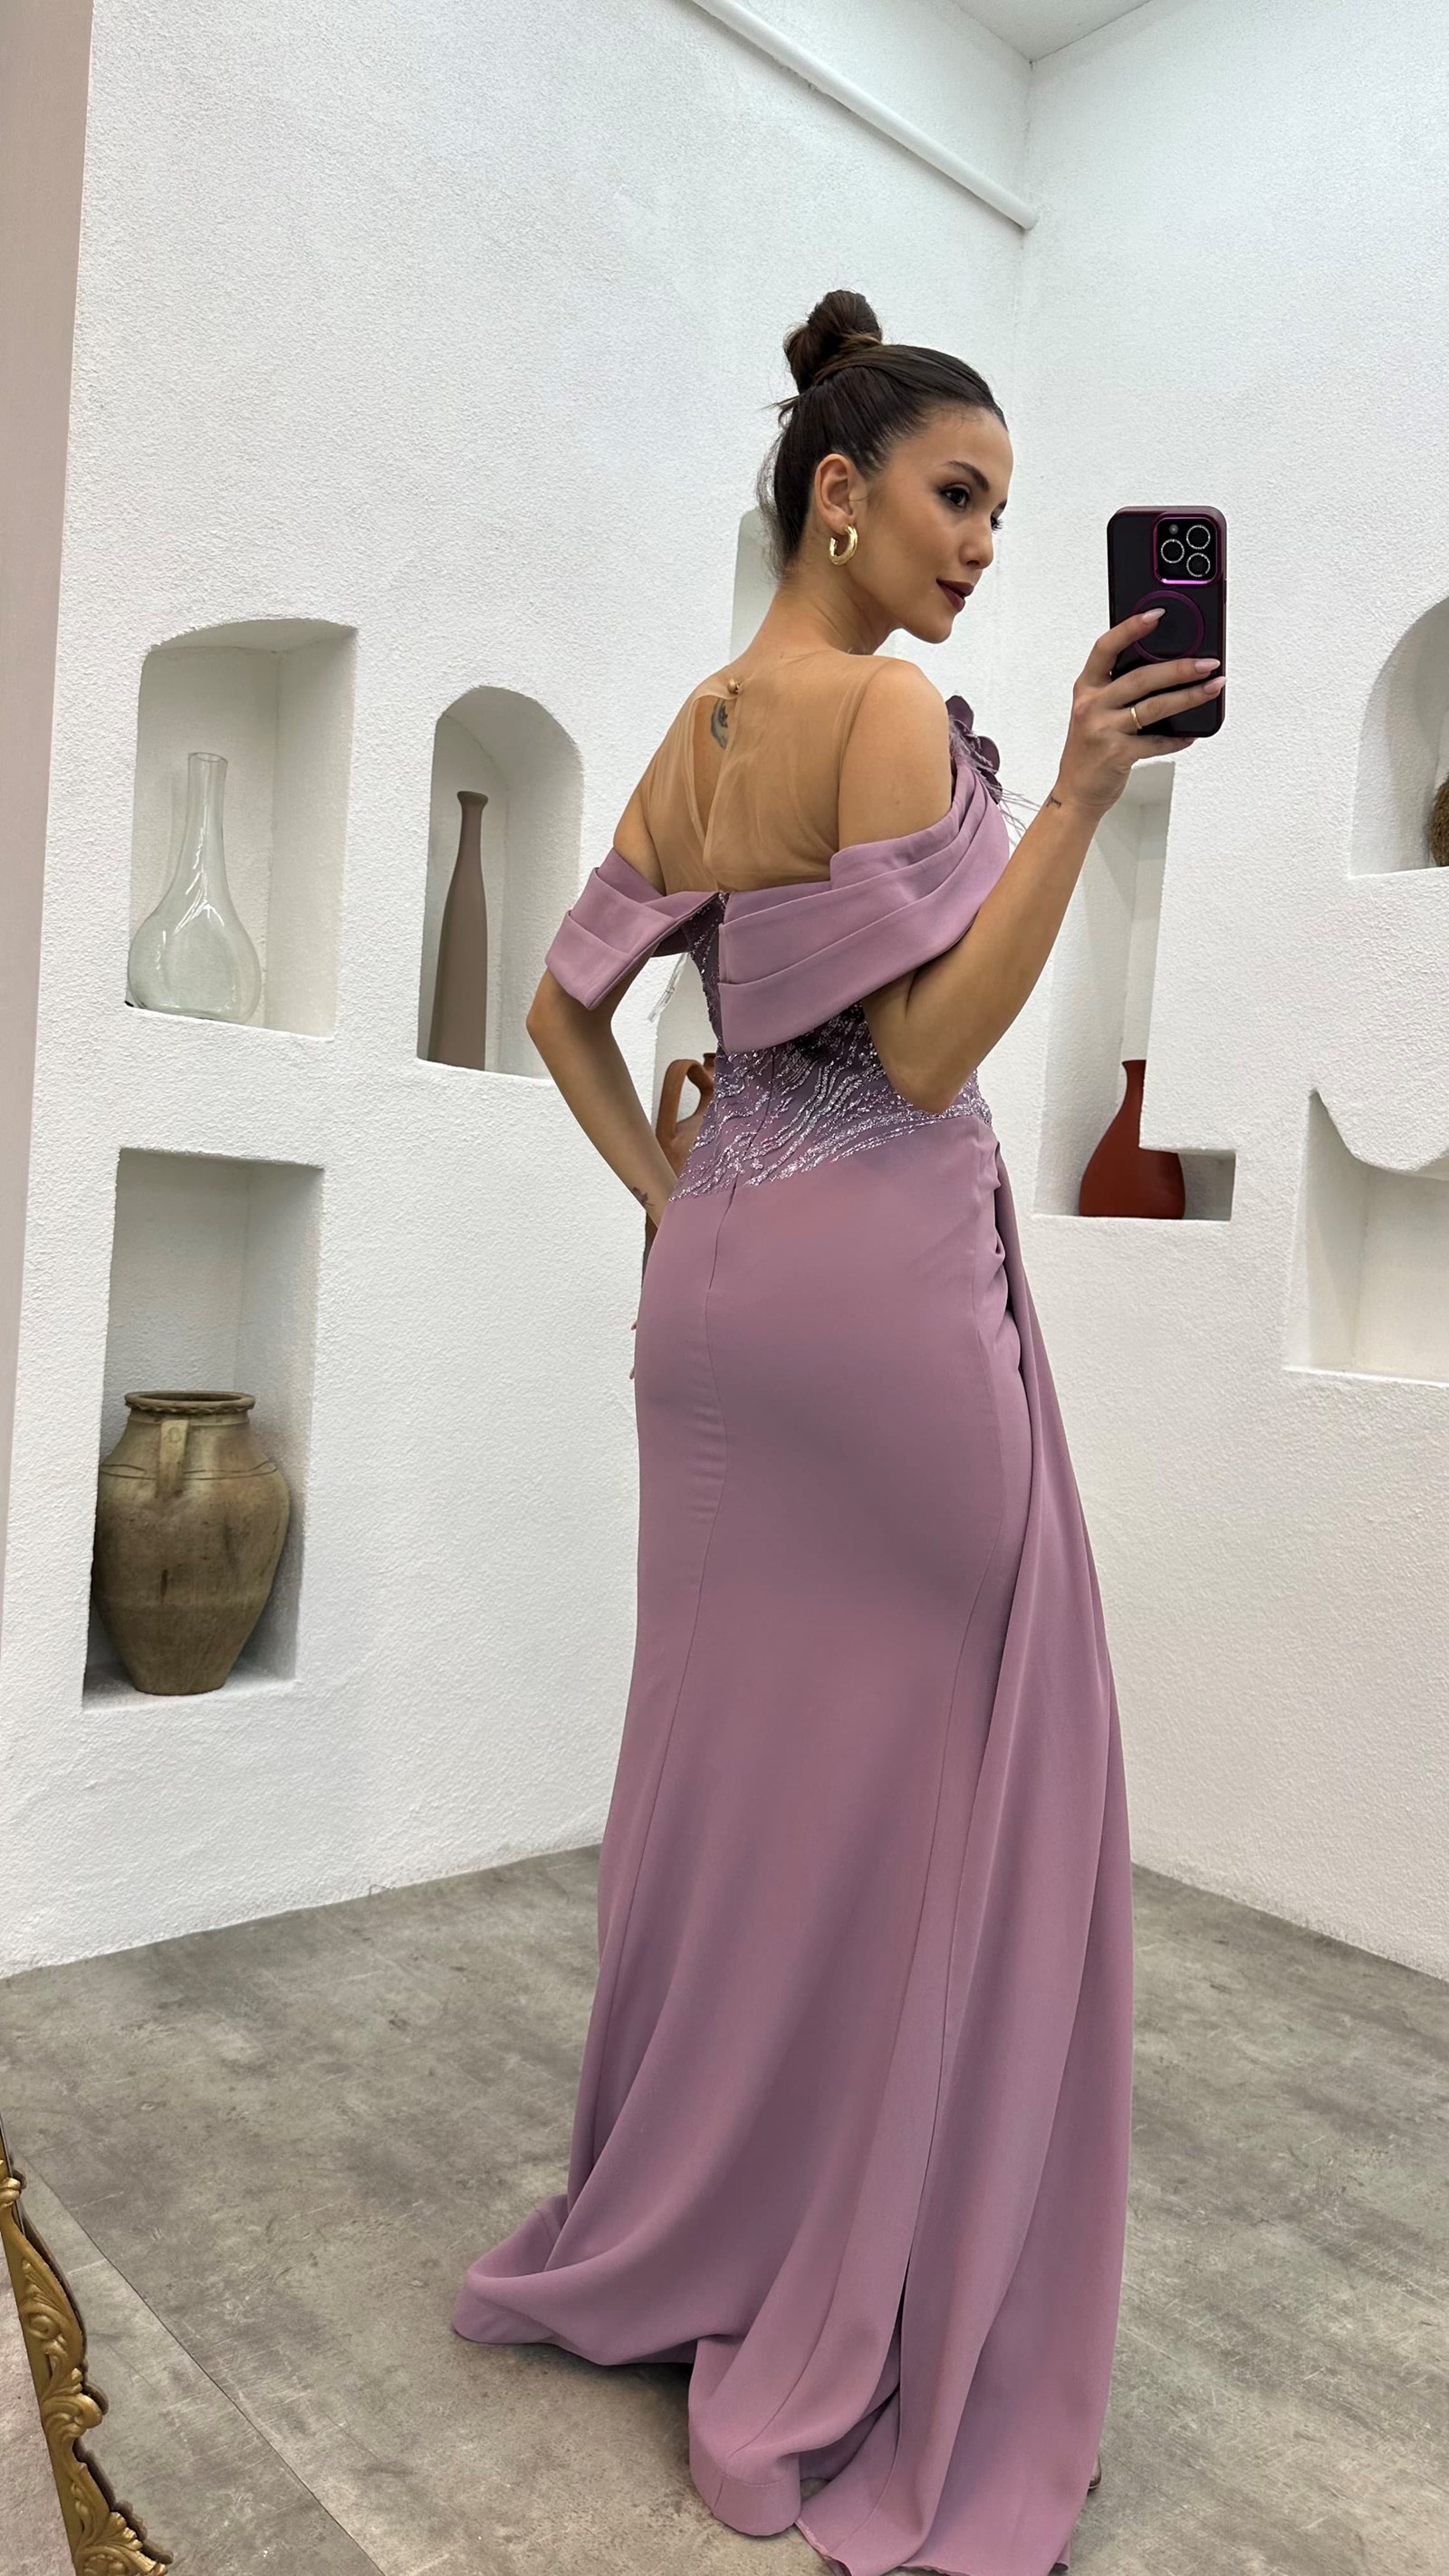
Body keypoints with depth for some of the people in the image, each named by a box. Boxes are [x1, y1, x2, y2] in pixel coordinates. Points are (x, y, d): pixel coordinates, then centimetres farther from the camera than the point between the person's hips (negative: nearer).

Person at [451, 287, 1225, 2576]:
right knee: (936, 1786, 2)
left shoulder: (697, 731, 16)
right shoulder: (892, 709, -9)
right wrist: (1084, 788, -18)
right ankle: (858, 2374, 17)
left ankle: (660, 2248, 34)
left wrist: (669, 1200, 14)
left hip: (721, 1273, 9)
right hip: (883, 1270, -8)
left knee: (737, 1757, 17)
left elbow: (567, 1007, 19)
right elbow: (931, 1047, -17)